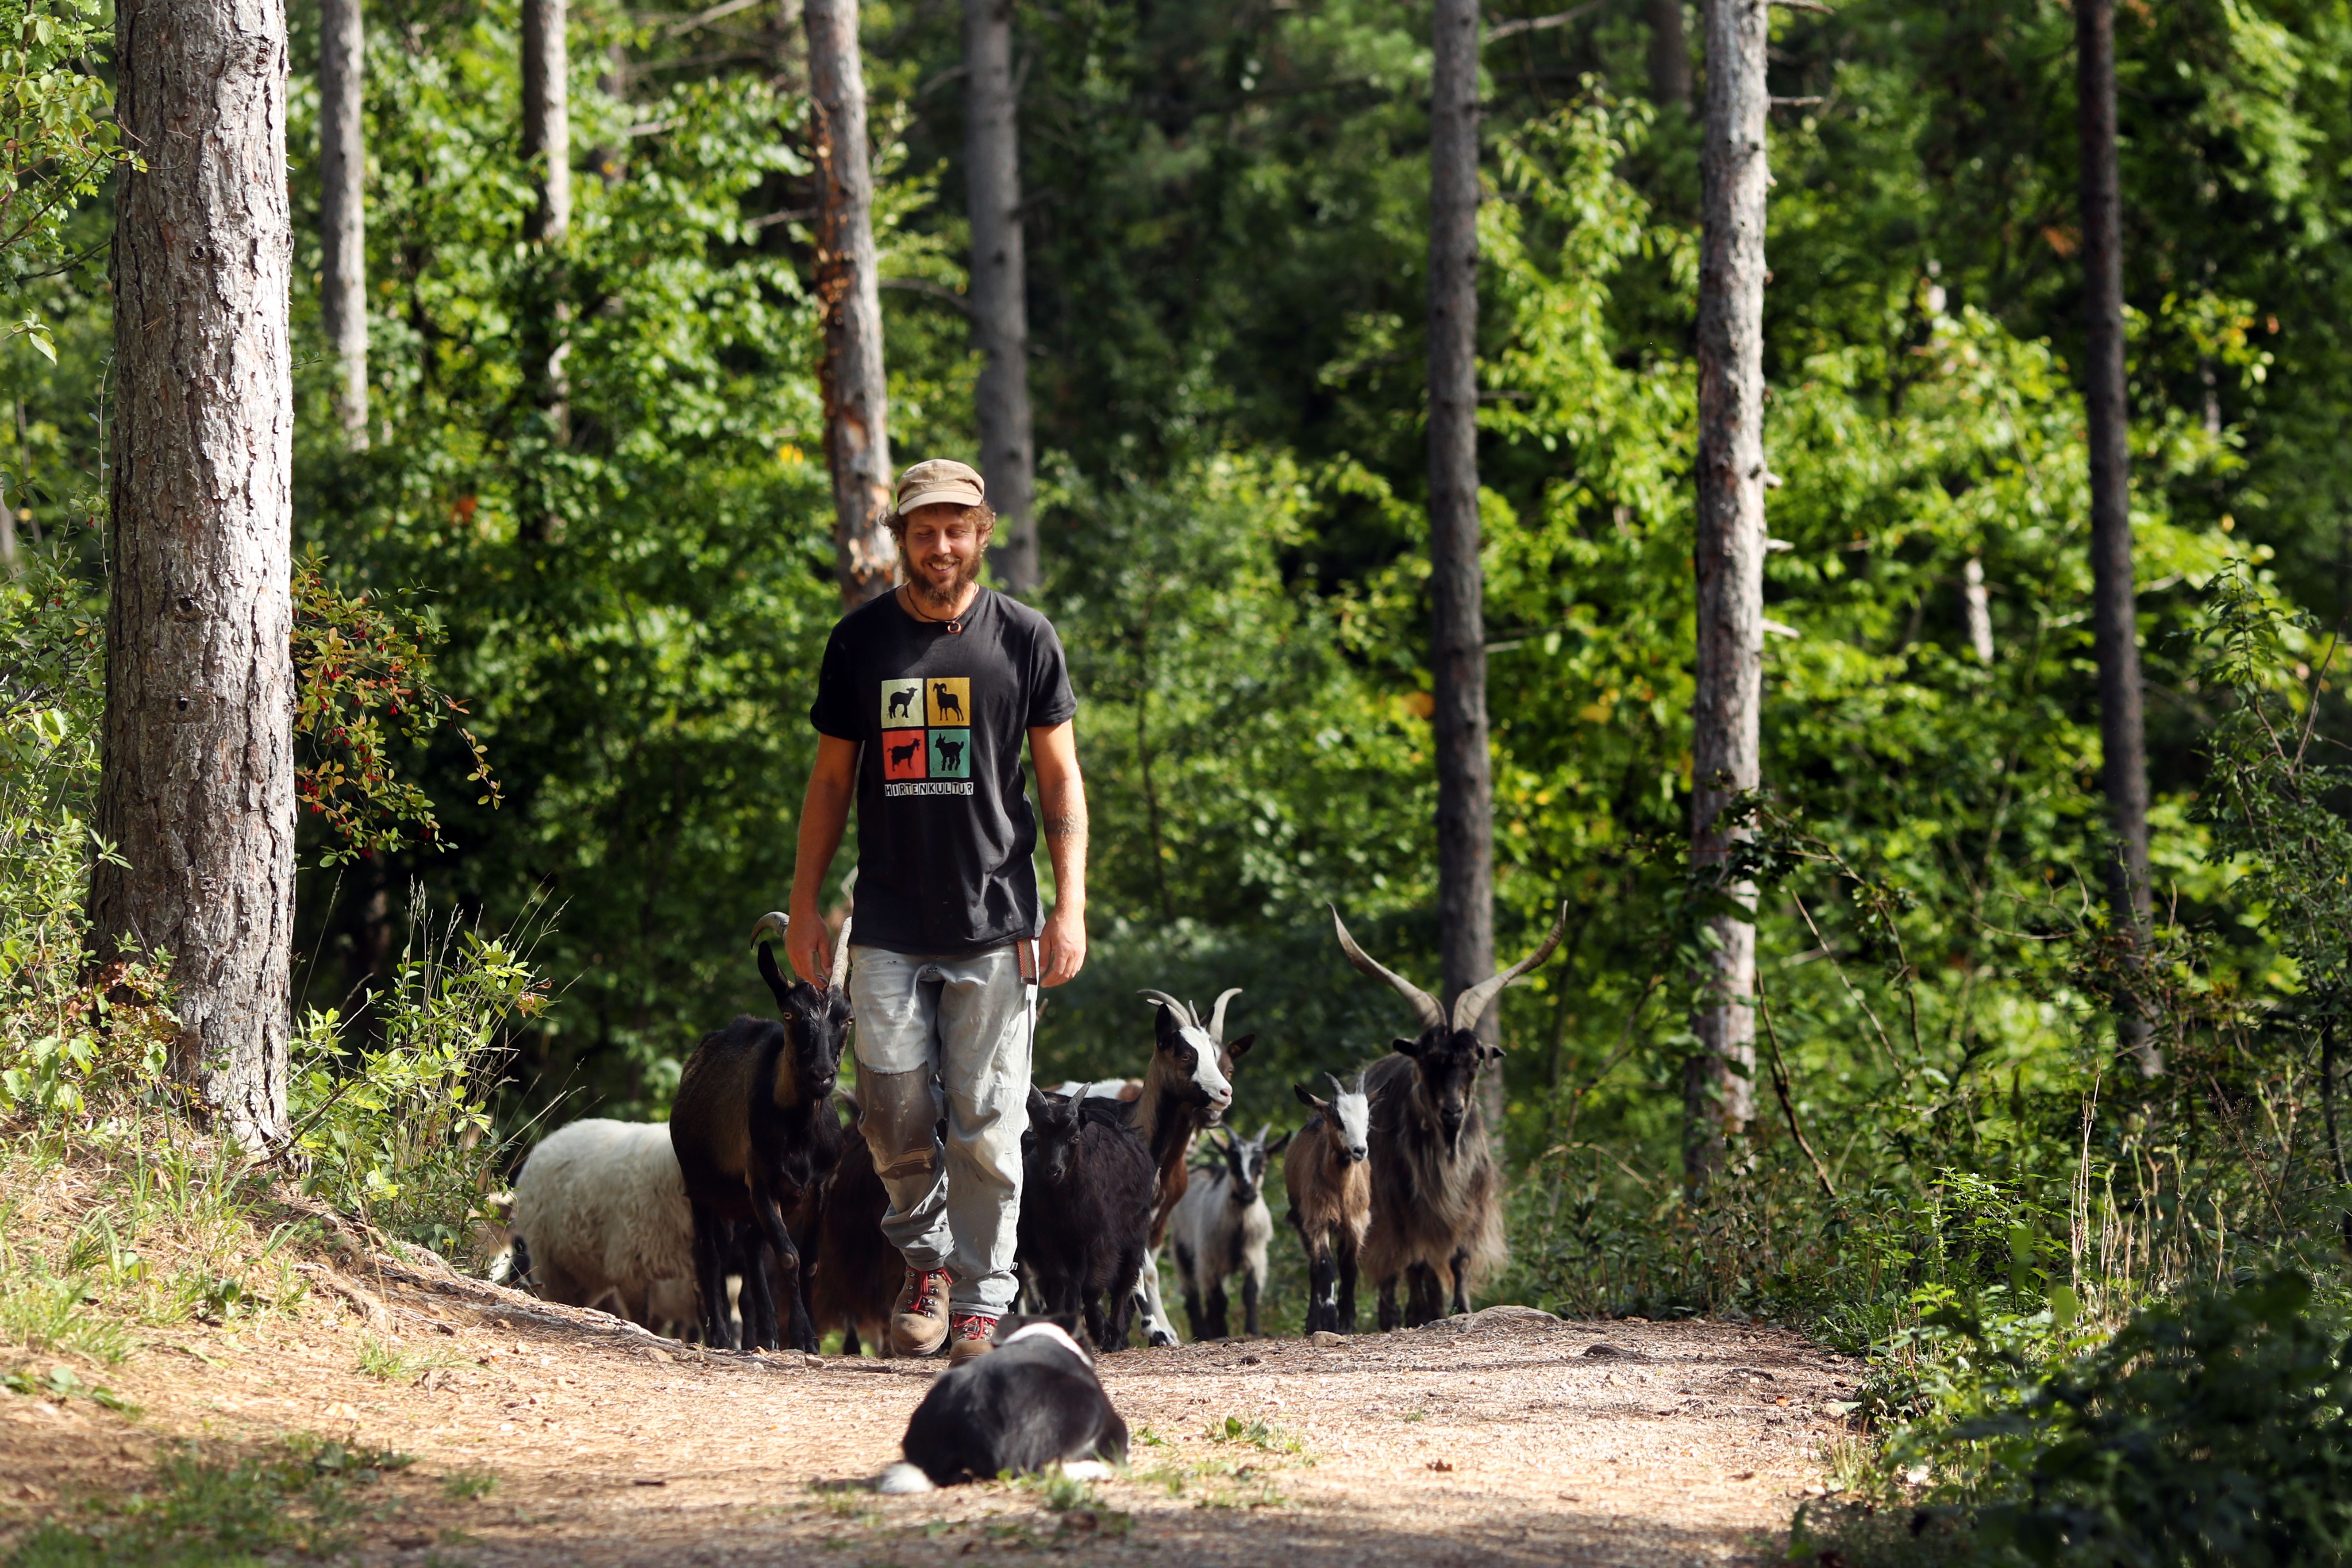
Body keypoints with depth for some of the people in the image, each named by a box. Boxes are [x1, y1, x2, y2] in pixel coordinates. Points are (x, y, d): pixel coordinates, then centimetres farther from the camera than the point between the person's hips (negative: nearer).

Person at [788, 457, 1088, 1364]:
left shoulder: (1025, 640, 2)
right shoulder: (861, 640, 7)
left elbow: (1060, 778, 5)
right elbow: (831, 779, 12)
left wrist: (1071, 908, -3)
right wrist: (805, 907, 8)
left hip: (996, 925, -2)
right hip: (889, 930, 2)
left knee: (987, 1122, -3)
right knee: (894, 1112, -2)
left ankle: (981, 1302, 5)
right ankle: (927, 1258, 22)